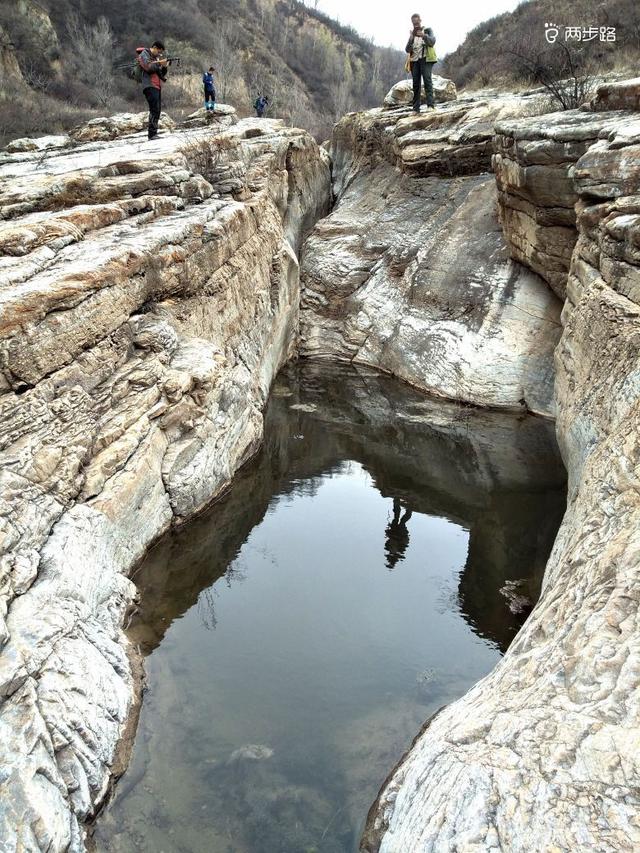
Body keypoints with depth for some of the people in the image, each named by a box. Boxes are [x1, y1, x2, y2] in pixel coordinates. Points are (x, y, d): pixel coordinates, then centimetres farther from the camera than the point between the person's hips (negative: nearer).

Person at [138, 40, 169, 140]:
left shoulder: (156, 58, 25)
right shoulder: (144, 54, 2)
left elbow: (161, 74, 23)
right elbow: (148, 66, -14)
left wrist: (164, 67, 4)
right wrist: (159, 63, -11)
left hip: (157, 86, 9)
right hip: (150, 86, -9)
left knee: (157, 110, 5)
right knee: (154, 109, -18)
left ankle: (154, 133, 8)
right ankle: (152, 134, -22)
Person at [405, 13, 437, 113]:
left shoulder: (427, 30, 8)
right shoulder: (412, 33, 17)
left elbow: (432, 41, -9)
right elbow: (407, 50, 6)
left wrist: (424, 36, -26)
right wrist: (411, 39, -12)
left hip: (426, 58, -4)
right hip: (414, 60, 4)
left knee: (427, 78, -21)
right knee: (416, 83, -1)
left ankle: (431, 104, -29)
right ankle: (416, 108, -1)